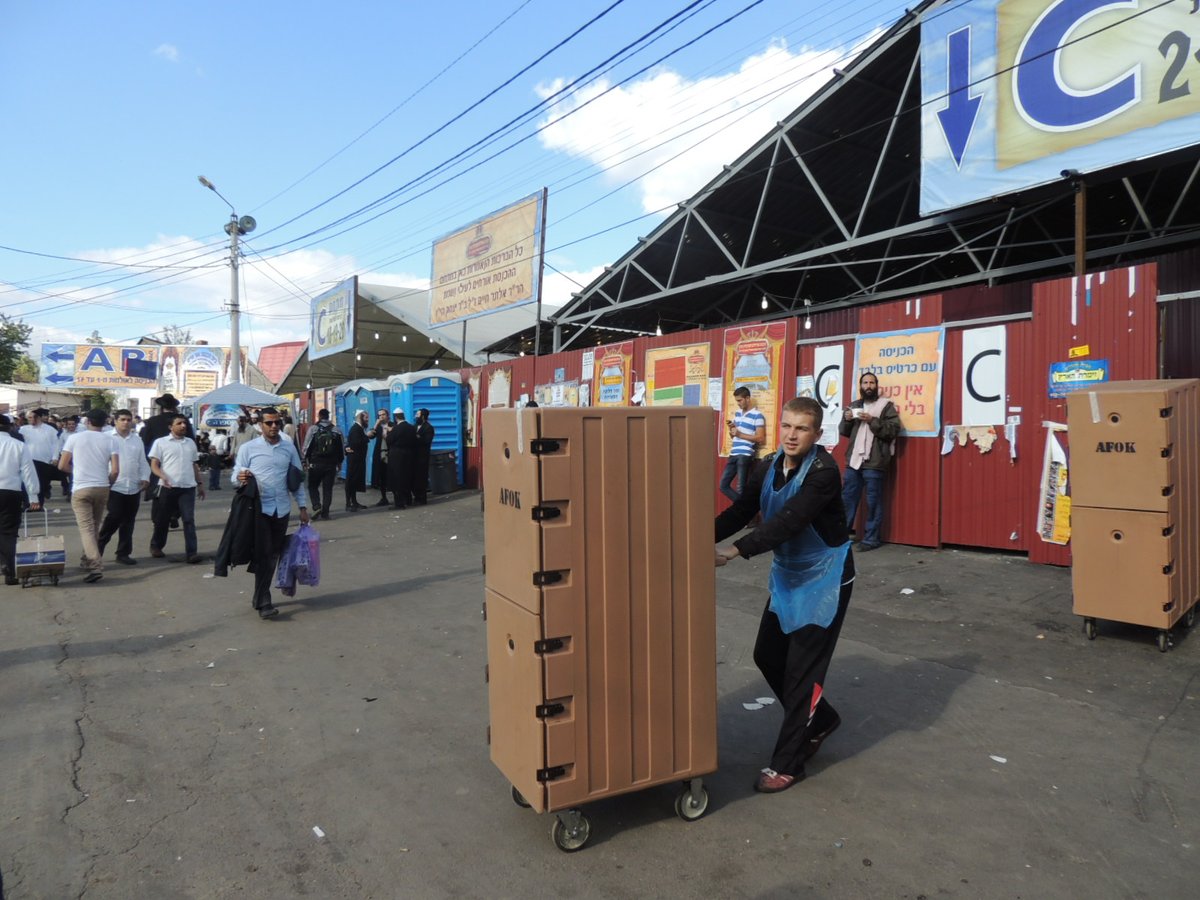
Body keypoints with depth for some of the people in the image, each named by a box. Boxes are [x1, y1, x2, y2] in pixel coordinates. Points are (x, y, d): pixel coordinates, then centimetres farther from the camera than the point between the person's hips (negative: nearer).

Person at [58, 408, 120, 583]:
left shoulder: (74, 438, -1)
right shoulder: (111, 440, -1)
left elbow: (62, 465, 2)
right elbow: (115, 470, -7)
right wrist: (108, 483, 12)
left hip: (80, 488, -2)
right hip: (102, 488, 2)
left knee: (86, 528, -6)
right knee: (94, 527, 18)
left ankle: (96, 566, -21)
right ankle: (89, 560, 31)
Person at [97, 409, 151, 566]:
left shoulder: (137, 439, 14)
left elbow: (143, 461, 16)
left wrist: (145, 477, 3)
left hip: (134, 488, 5)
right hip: (115, 487, -5)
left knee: (128, 522, 9)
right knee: (113, 519, -9)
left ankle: (123, 553, 17)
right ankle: (98, 547, 13)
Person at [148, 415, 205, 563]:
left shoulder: (191, 442, 15)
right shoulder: (161, 442, 2)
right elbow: (154, 465, -2)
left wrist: (200, 483, 17)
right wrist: (163, 476, -21)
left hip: (188, 487, 2)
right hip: (168, 487, -2)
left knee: (189, 520, -5)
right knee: (162, 519, 10)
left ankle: (192, 552, -8)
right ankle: (156, 546, 30)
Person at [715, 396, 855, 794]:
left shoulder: (823, 471, -23)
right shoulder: (767, 468, -2)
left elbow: (788, 521, -33)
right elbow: (740, 512, -5)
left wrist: (736, 550, -41)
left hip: (824, 579, -7)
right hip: (786, 575, 7)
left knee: (802, 669, -3)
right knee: (767, 655, 13)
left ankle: (787, 764, 12)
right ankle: (820, 720, 37)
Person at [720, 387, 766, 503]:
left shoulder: (757, 415, -7)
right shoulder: (737, 413, 16)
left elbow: (761, 438, -12)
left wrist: (740, 434, -15)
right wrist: (731, 429, 0)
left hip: (745, 455, -8)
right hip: (733, 454, 8)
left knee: (741, 488, -3)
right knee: (723, 485, 8)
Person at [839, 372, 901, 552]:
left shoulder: (886, 405, 0)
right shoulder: (854, 405, 18)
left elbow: (893, 430, -11)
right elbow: (844, 432, 20)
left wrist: (872, 420, -19)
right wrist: (846, 419, 0)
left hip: (874, 463, -5)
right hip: (853, 460, 5)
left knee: (873, 502, 0)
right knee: (847, 498, 9)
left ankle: (871, 539, 6)